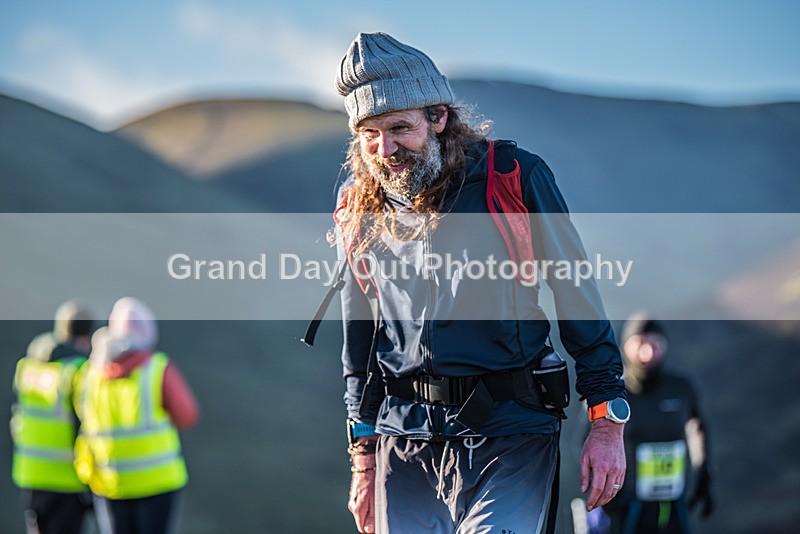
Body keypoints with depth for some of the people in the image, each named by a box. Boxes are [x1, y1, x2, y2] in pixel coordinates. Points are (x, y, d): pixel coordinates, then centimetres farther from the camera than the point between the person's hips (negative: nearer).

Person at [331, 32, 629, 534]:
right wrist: (364, 460, 16)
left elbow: (578, 296, 1)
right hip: (406, 445, 4)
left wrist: (607, 423, -2)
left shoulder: (515, 178, -4)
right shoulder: (359, 211, 8)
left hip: (510, 439, -4)